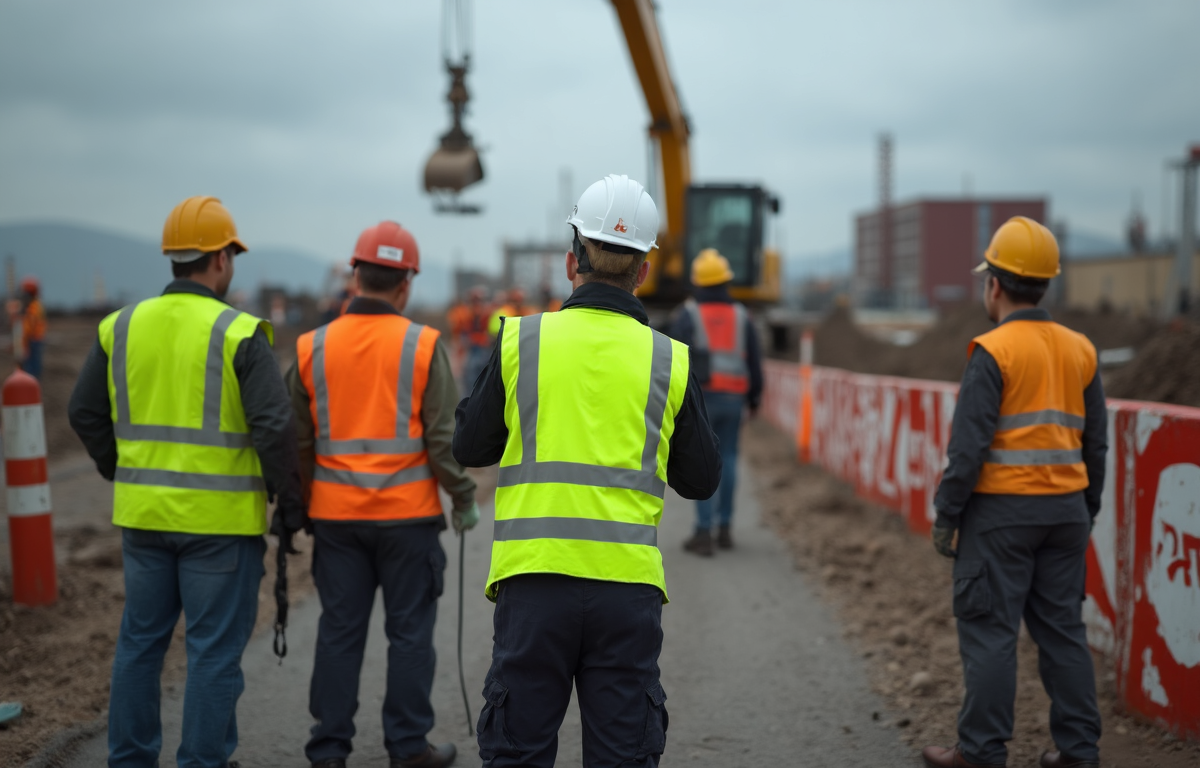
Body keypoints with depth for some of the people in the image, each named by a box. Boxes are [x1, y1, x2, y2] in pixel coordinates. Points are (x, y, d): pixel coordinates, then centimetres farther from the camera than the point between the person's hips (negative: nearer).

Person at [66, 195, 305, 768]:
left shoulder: (122, 326, 4)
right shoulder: (239, 334, -12)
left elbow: (85, 412, 10)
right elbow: (274, 426, -17)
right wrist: (290, 500, -4)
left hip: (143, 512, 5)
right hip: (220, 518, -5)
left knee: (140, 639, 16)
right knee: (215, 648, 5)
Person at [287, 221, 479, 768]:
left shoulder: (312, 348, 2)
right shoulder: (422, 347, -7)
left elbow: (296, 440, 6)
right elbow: (444, 436, -8)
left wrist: (295, 506, 16)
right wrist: (464, 500, 5)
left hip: (335, 514, 3)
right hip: (407, 514, -3)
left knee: (339, 631, 10)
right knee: (409, 631, 7)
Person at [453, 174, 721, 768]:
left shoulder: (520, 341, 0)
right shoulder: (669, 360, 2)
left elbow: (469, 447, 10)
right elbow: (701, 480, 11)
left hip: (533, 575, 0)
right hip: (628, 583, 1)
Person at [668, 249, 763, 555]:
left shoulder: (687, 314, -3)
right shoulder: (740, 315, 7)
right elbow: (754, 361, 8)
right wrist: (754, 398, 19)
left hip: (700, 396, -3)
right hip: (732, 397, 3)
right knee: (727, 459, 13)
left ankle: (704, 533, -6)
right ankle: (724, 528, 17)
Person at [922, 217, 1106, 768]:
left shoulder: (992, 351, -12)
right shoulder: (1079, 350, 7)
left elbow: (969, 444, -14)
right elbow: (1096, 443, 11)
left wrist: (945, 516, -7)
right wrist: (1086, 514, 19)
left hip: (1001, 510, -6)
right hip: (1066, 508, 6)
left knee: (989, 630, 0)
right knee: (1062, 629, 12)